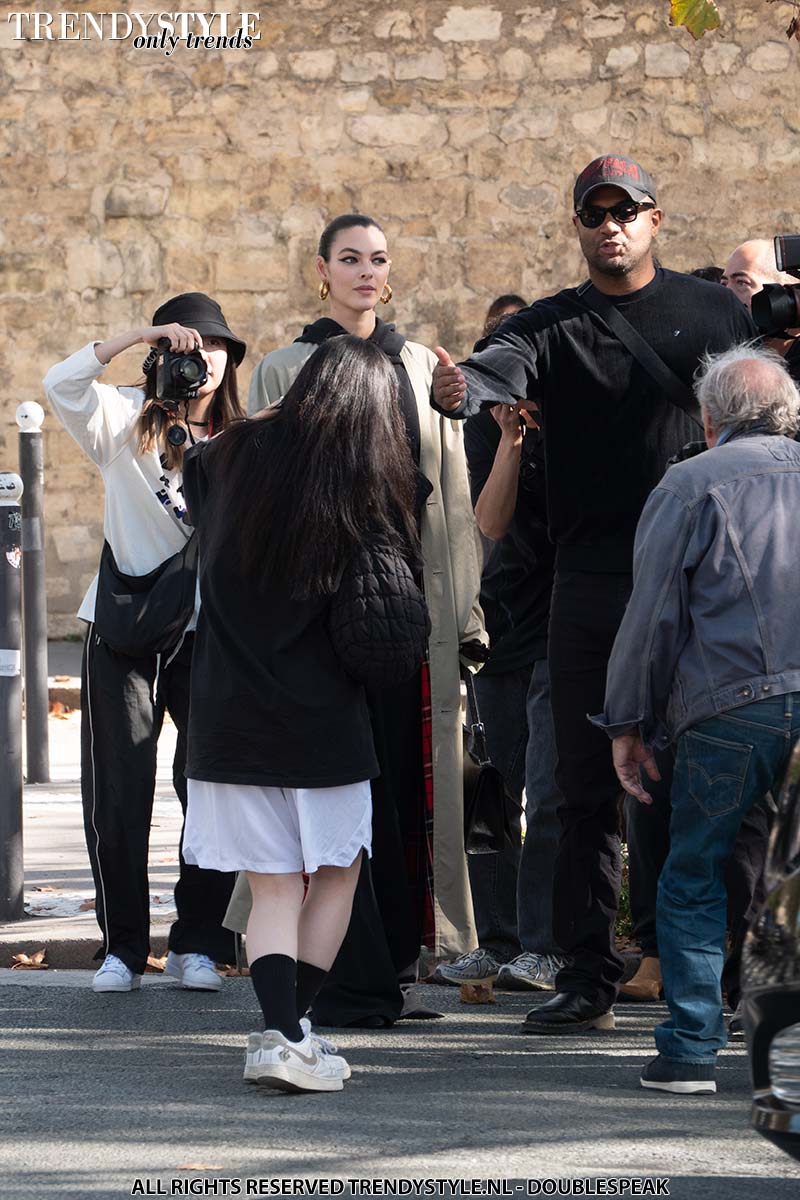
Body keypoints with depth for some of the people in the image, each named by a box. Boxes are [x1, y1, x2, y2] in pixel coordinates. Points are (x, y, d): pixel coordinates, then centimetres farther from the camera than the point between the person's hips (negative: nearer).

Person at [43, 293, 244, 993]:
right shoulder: (127, 421, 3)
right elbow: (62, 384, -15)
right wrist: (143, 332, -19)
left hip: (211, 633, 2)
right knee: (119, 796, 0)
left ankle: (198, 943, 12)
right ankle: (121, 947, 10)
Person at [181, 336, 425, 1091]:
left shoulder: (234, 461, -2)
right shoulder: (371, 498, -9)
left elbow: (190, 469, 22)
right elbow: (389, 635, -6)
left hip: (228, 717, 2)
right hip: (322, 722, -2)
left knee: (271, 886, 6)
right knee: (335, 874, 15)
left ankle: (279, 1031, -10)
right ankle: (291, 1030, 7)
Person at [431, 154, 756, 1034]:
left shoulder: (713, 311, 8)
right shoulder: (552, 327, 6)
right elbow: (499, 369, -14)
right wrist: (459, 387, -39)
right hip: (592, 584, 1)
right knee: (588, 787, 4)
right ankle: (586, 978, 9)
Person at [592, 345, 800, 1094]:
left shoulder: (690, 486, 5)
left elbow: (652, 614, 1)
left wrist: (628, 723, 8)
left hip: (731, 709, -3)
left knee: (694, 882, 6)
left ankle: (690, 1050, 1)